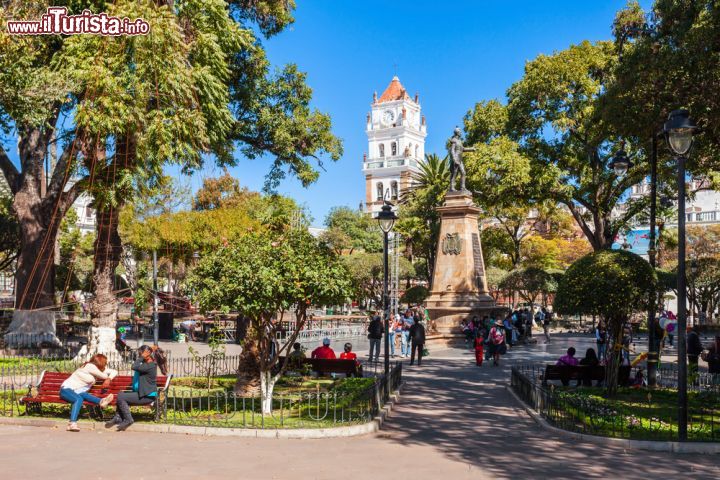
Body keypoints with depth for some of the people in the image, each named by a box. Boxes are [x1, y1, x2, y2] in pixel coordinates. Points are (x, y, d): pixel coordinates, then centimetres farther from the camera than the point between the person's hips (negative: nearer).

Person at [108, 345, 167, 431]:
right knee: (121, 394, 12)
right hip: (143, 392, 11)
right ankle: (118, 418, 11)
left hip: (147, 396, -11)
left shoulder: (150, 366, -22)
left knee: (121, 397, -13)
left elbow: (134, 367, -30)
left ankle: (128, 420, -2)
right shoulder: (146, 364, 10)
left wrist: (142, 357, -19)